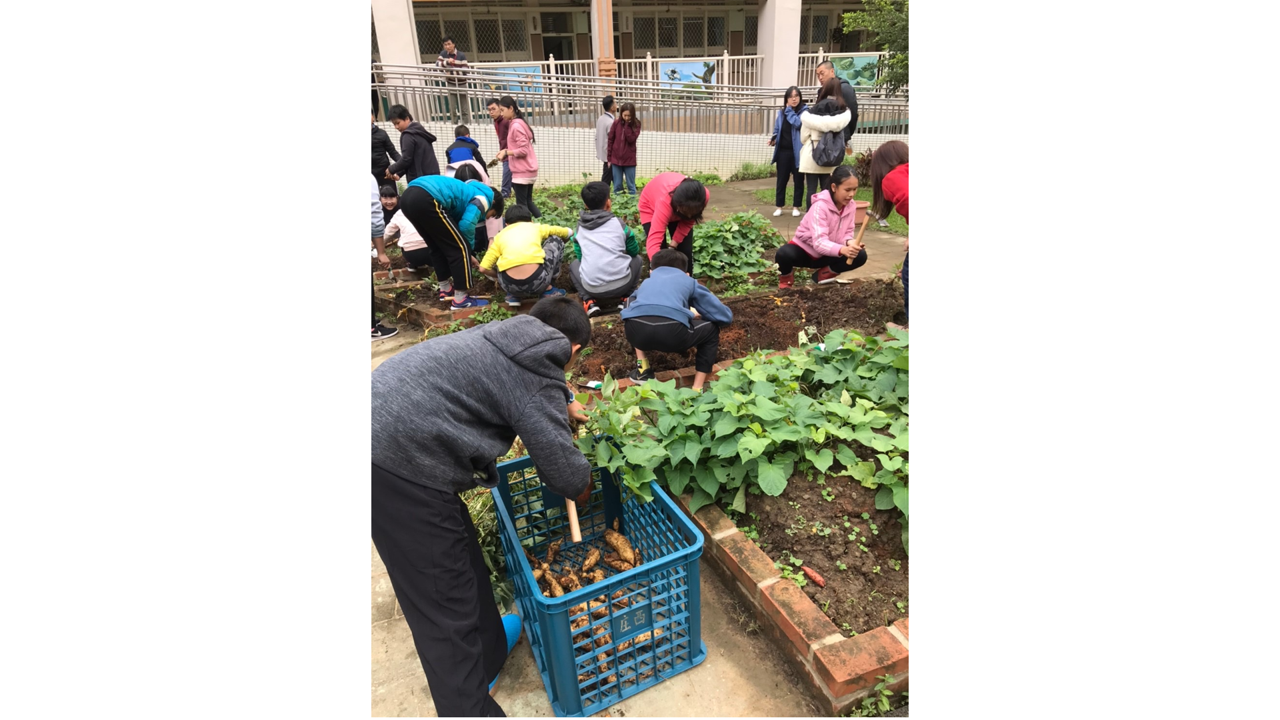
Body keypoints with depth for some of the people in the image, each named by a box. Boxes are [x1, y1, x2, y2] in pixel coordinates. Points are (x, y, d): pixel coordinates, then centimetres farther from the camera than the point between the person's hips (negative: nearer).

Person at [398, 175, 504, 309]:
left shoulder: (468, 192, 35)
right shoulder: (483, 198, 9)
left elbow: (456, 224, 34)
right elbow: (466, 226, -6)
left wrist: (465, 257, 35)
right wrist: (468, 247, 14)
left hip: (408, 196, 10)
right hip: (427, 199, -10)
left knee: (437, 247, 26)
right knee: (460, 248, 2)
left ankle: (446, 289, 37)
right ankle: (461, 299, 6)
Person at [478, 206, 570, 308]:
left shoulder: (500, 236, 23)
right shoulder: (536, 227, 23)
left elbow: (483, 268, 14)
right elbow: (568, 232, 38)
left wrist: (498, 278, 36)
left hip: (510, 286, 2)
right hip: (537, 282, -1)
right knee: (555, 240, 25)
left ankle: (513, 295, 19)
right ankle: (547, 290, 23)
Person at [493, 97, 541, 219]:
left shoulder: (516, 126, -16)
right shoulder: (519, 123, 14)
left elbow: (523, 150, -20)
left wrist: (506, 152, -13)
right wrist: (507, 152, 5)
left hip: (522, 171, -10)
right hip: (528, 170, 10)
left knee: (521, 204, -3)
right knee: (528, 202, 14)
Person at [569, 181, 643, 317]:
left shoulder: (579, 228, 9)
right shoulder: (618, 223, 5)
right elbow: (634, 251, 19)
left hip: (592, 288, 0)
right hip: (621, 284, 0)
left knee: (574, 265, 31)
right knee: (637, 259, 30)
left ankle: (589, 302, 9)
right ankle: (627, 297, 11)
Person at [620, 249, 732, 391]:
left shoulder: (647, 281, 40)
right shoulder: (689, 282, 33)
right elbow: (726, 316, 33)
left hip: (636, 330, 3)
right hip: (672, 332, -2)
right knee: (711, 330, 29)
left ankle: (642, 369, 28)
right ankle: (696, 391, 18)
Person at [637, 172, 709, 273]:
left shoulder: (704, 196, -34)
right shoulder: (665, 201, -47)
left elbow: (688, 222, -14)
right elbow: (653, 243, -56)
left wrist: (673, 245, -24)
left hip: (679, 204, 3)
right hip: (652, 206, -3)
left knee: (686, 251, -4)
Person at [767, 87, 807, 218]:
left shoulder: (804, 111, -3)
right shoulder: (781, 112, 10)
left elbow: (798, 123, -21)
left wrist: (789, 110, -12)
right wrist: (773, 139, -5)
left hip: (797, 152, -3)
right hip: (783, 151, 3)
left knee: (798, 180, 6)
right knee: (781, 179, 7)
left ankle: (796, 207, 15)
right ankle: (779, 206, 16)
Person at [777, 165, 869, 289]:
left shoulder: (851, 205, -9)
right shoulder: (820, 206, -28)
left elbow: (847, 233, -2)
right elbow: (819, 242, -37)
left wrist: (849, 242, -28)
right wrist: (842, 250, -55)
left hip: (826, 255, 5)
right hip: (805, 249, -5)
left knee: (860, 255, -18)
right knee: (784, 254, -38)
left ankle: (825, 273, 5)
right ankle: (786, 277, -2)